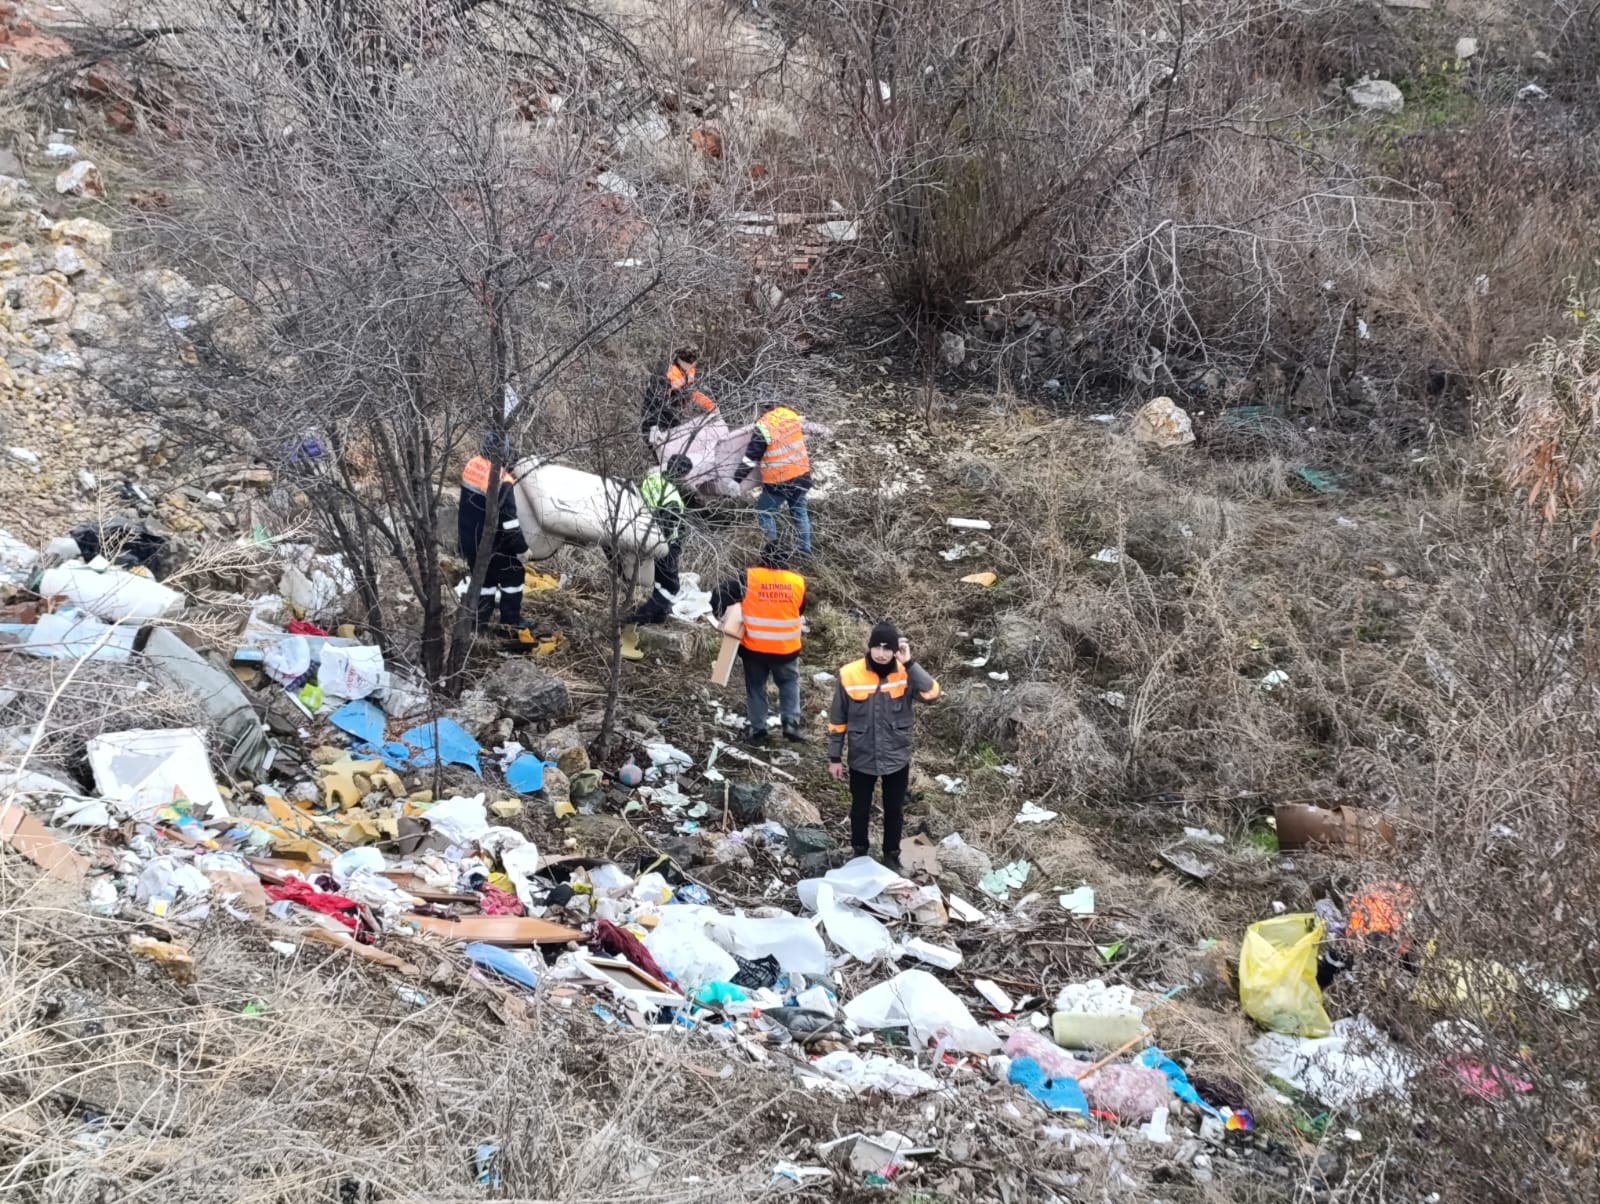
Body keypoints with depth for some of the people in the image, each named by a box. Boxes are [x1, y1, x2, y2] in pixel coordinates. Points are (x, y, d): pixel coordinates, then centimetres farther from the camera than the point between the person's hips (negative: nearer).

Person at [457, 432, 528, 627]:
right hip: (490, 541, -7)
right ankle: (511, 621, 16)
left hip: (467, 536, 7)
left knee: (484, 576, 20)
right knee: (512, 575, 11)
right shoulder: (501, 481, -26)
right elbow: (508, 517, -21)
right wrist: (520, 543, -11)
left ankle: (479, 620, 24)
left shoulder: (472, 466, -4)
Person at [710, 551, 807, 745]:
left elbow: (720, 593, -12)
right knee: (789, 683, 23)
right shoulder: (798, 582, -2)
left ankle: (757, 730, 20)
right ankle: (791, 723, 12)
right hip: (786, 649, 1)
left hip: (754, 648, -1)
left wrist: (722, 616, 1)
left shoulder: (749, 578, -10)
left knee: (755, 687, 16)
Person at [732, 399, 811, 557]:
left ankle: (773, 543, 7)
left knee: (764, 512, 11)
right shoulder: (793, 416, -4)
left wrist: (736, 478, -9)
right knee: (799, 511, 22)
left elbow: (751, 458, -16)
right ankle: (805, 550, 29)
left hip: (779, 482, -6)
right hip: (802, 475, 6)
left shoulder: (764, 427, -20)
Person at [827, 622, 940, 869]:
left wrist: (910, 663, -31)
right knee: (860, 808, 19)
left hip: (896, 758, 0)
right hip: (861, 759, 0)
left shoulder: (906, 673, -12)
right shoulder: (850, 674, -14)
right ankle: (860, 852, 41)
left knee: (894, 810, 18)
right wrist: (835, 757, -2)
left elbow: (932, 693, -31)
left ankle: (892, 854, 39)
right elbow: (837, 720, -5)